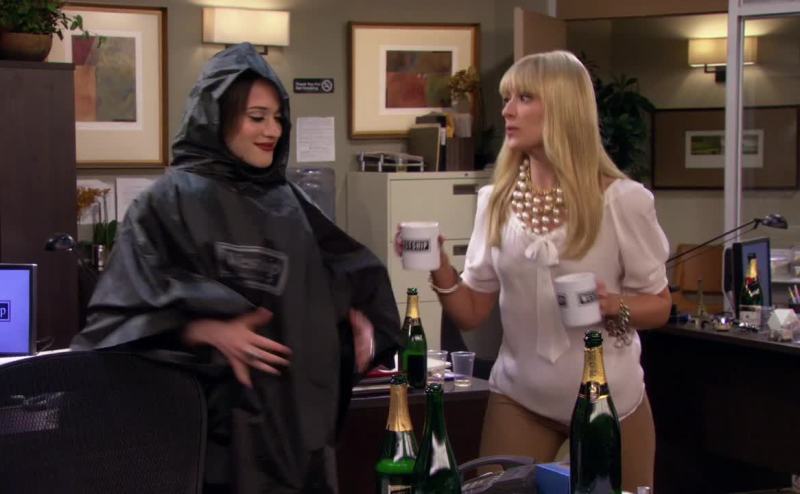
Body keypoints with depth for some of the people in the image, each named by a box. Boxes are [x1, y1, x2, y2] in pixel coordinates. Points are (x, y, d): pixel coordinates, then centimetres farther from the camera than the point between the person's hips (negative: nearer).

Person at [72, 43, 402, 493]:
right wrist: (208, 332, -24)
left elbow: (342, 273, 21)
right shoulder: (170, 202, -7)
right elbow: (122, 316, -11)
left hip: (300, 414, 6)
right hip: (224, 422, -6)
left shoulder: (289, 201, 10)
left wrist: (356, 315, 0)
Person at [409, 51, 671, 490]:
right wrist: (439, 269, -16)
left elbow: (658, 305, -2)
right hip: (519, 399, 2)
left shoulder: (622, 200, -11)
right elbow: (471, 313, 2)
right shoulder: (496, 201, 0)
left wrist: (613, 304, -22)